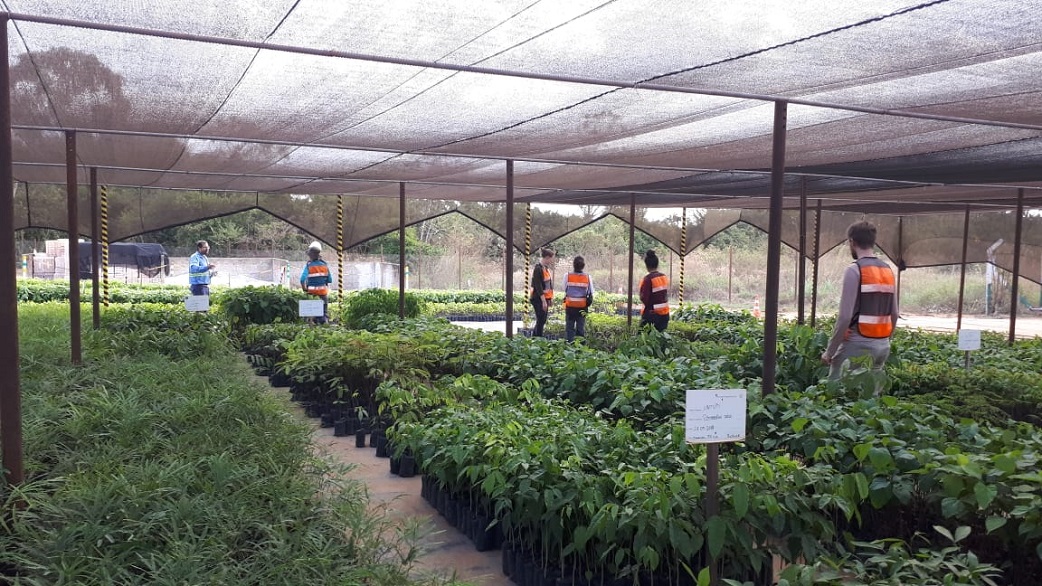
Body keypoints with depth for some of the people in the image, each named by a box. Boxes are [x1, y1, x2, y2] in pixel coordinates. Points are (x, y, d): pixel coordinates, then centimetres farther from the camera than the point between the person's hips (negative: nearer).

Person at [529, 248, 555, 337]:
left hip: (545, 298, 9)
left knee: (542, 320, 12)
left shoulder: (546, 268, 12)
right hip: (538, 299, -9)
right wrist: (544, 301, -21)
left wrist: (550, 298, 15)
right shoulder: (538, 269, -16)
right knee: (541, 320, -7)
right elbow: (538, 287, -19)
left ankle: (534, 337, 21)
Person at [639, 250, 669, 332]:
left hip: (652, 315, -6)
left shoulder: (648, 279, -17)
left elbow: (644, 299, -18)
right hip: (665, 314, 7)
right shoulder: (664, 277, 3)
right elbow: (666, 295, 10)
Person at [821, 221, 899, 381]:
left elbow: (845, 317, -16)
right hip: (883, 345, 7)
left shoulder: (854, 271, -11)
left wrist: (829, 351, -10)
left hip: (858, 344, -7)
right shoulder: (888, 270, 11)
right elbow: (894, 314, 15)